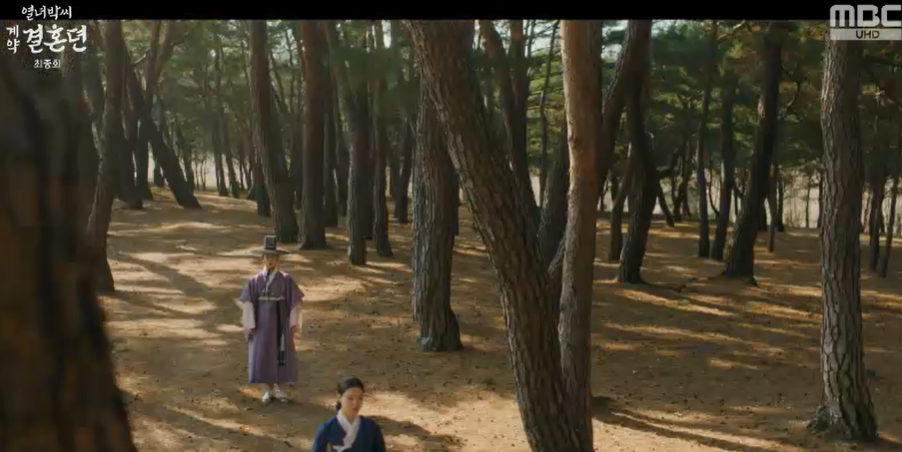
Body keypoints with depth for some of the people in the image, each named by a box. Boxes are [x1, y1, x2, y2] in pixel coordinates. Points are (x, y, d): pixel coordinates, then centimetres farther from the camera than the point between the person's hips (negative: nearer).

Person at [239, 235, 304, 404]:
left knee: (281, 355, 5)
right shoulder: (255, 280, -2)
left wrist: (294, 323, -4)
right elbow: (248, 303, -1)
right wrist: (249, 324, -5)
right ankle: (268, 389, 17)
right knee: (262, 355, 4)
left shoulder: (286, 280, -6)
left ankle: (279, 388, 20)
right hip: (261, 323, 1)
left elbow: (294, 302, -3)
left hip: (280, 323, -1)